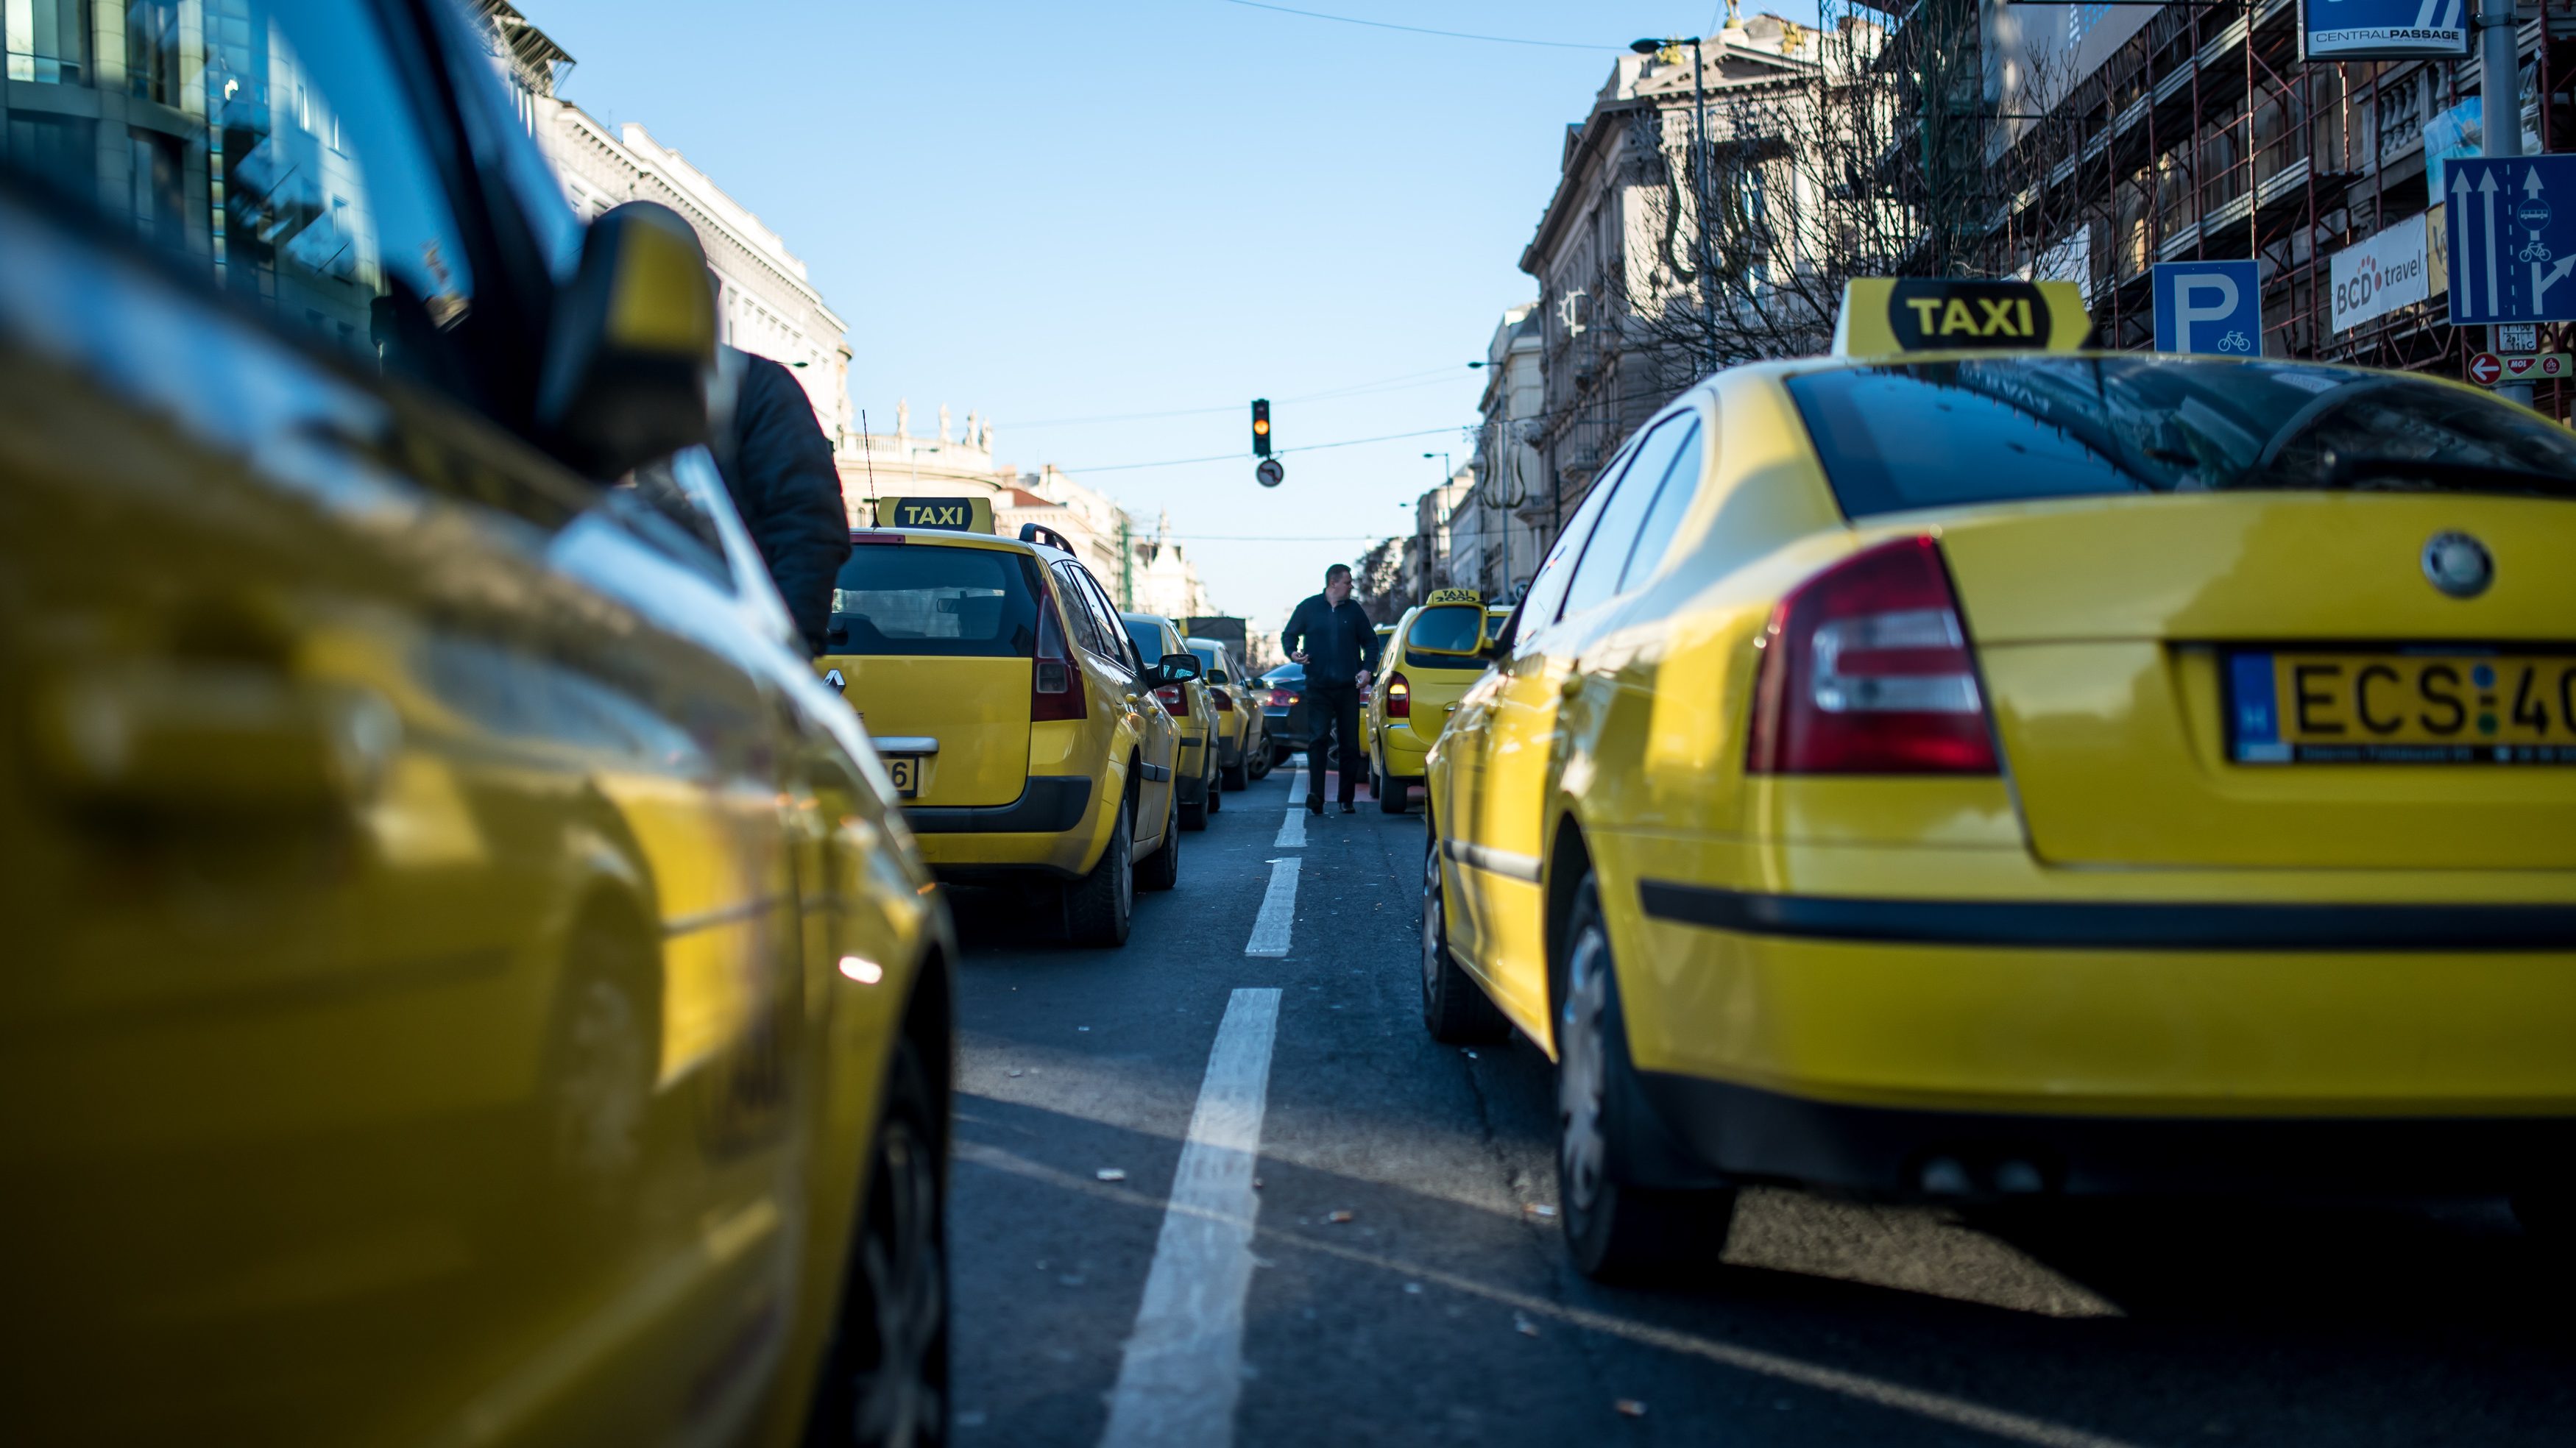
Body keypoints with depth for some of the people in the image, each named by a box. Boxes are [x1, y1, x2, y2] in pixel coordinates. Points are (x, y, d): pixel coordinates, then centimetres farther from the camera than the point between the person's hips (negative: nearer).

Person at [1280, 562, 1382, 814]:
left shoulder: (1354, 610, 9)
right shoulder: (1308, 608, 6)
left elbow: (1371, 641, 15)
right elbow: (1288, 634, 14)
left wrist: (1367, 669, 0)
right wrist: (1292, 652, -8)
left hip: (1348, 687, 2)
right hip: (1318, 686, -2)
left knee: (1349, 743, 3)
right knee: (1317, 739, -11)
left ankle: (1347, 799, 10)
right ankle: (1314, 798, -15)